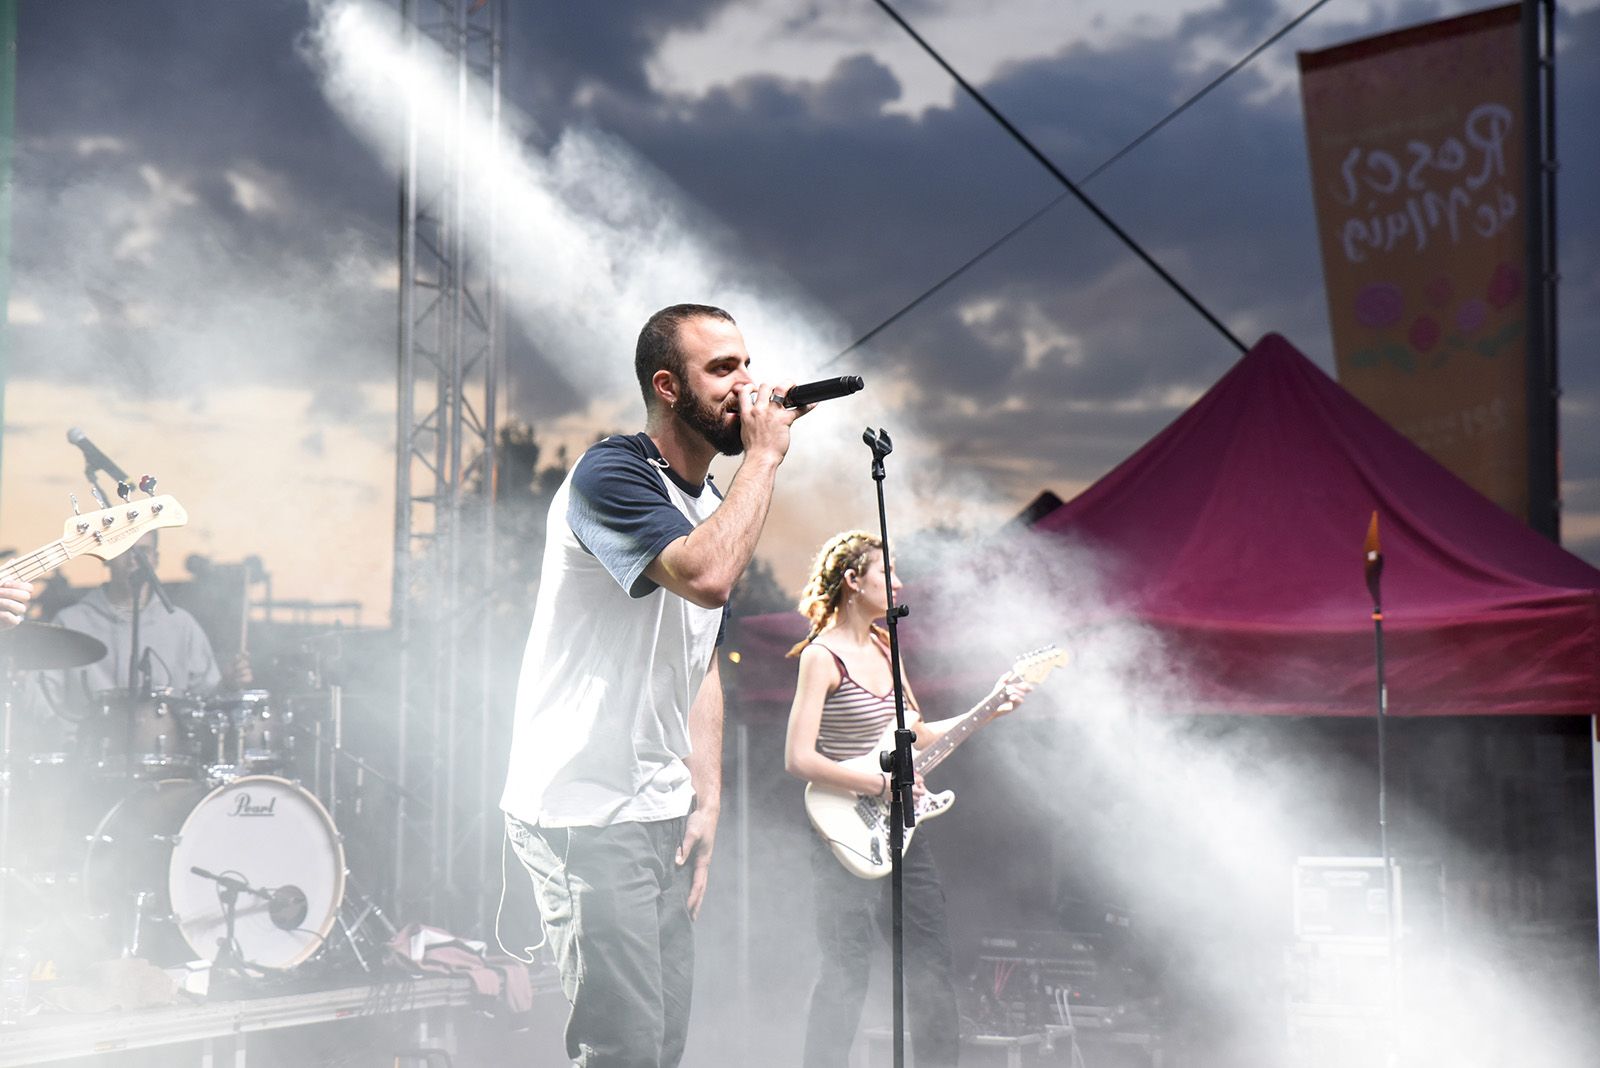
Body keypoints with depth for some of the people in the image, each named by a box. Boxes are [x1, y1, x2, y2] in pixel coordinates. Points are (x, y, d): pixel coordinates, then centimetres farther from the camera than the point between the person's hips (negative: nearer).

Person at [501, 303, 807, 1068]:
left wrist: (707, 797, 9)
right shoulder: (612, 475, -14)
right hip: (585, 812, -9)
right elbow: (707, 576, -32)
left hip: (663, 813, 9)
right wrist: (765, 454, -20)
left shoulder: (711, 505, 15)